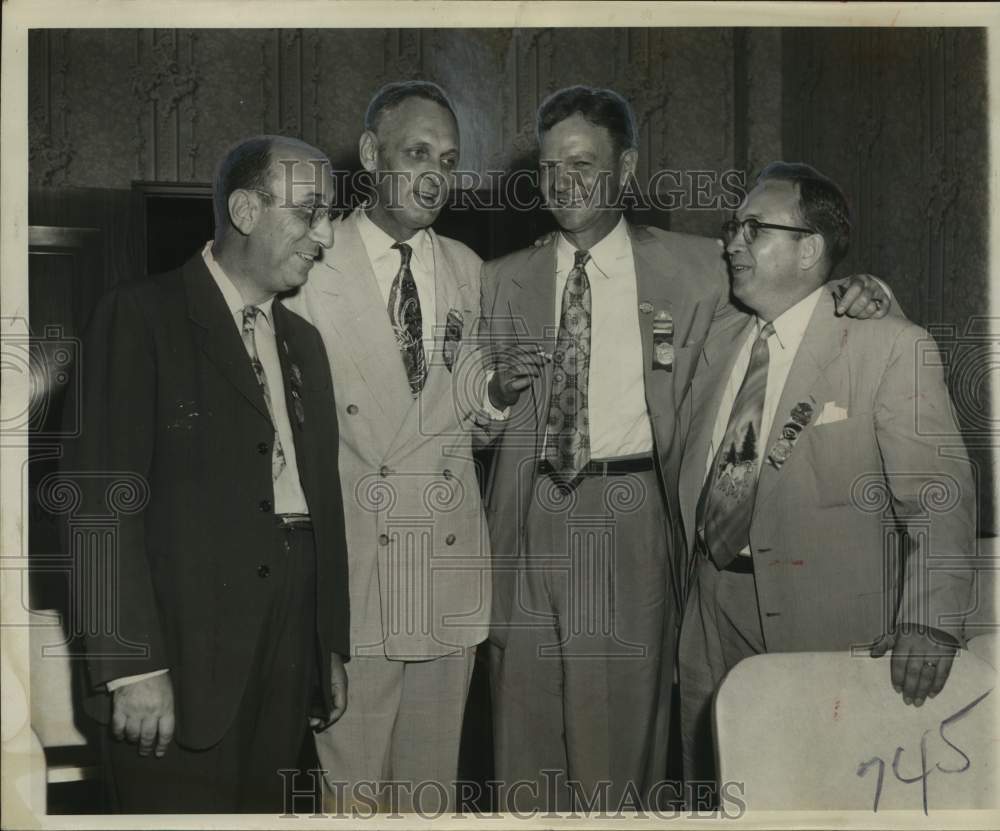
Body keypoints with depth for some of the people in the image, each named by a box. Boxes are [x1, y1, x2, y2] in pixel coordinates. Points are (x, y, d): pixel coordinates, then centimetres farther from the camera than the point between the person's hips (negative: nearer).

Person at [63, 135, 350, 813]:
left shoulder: (305, 341, 17)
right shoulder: (142, 315, -4)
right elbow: (106, 496, -11)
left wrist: (332, 647, 15)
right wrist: (133, 665, -16)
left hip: (285, 668, 6)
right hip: (183, 657, -6)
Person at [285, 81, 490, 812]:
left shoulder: (467, 269, 11)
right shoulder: (310, 266, -4)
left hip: (450, 561, 4)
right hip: (351, 560, -4)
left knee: (433, 777, 14)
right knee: (351, 779, 4)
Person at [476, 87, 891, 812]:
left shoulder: (692, 268, 5)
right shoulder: (505, 279, 11)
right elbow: (478, 426, 14)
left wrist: (847, 295, -5)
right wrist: (498, 389, -7)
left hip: (629, 512, -2)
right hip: (529, 515, 2)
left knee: (622, 715, 5)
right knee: (526, 717, 8)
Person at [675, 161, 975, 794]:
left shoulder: (891, 347, -9)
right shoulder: (722, 343, 12)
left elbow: (938, 494, -16)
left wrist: (930, 620, -26)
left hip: (827, 622, -5)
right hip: (714, 606, 6)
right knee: (712, 787, 15)